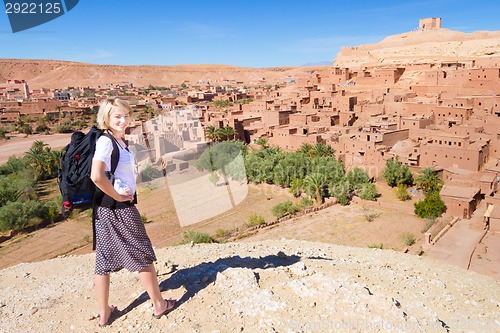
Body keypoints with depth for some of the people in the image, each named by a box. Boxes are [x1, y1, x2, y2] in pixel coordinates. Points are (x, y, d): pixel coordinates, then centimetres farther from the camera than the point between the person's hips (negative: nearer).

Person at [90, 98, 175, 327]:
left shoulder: (121, 140, 9)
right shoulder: (105, 141, -17)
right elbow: (96, 176, -30)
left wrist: (123, 195, 5)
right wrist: (118, 196, -18)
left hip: (106, 208, 8)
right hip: (118, 207, -8)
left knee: (104, 260, 13)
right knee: (143, 256, 6)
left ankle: (104, 314, 27)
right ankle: (159, 305, 23)